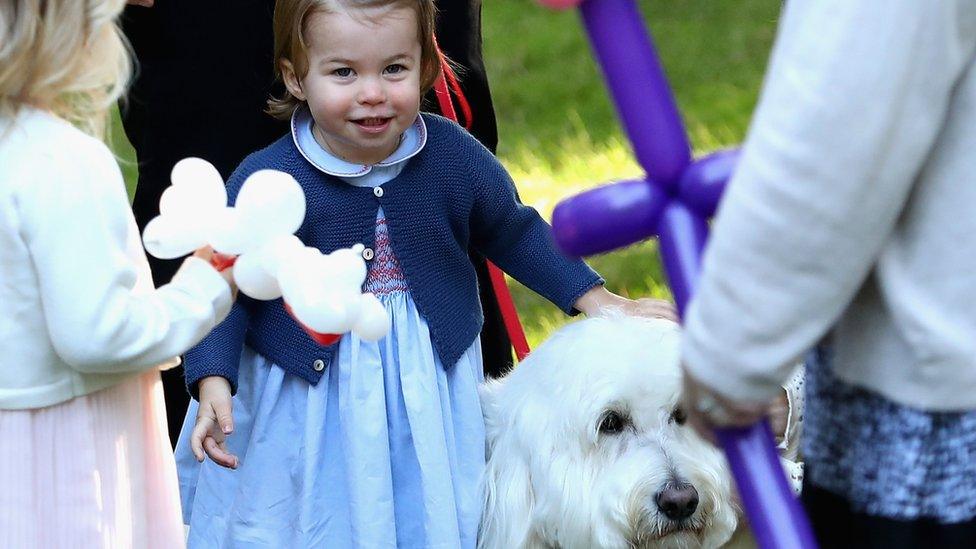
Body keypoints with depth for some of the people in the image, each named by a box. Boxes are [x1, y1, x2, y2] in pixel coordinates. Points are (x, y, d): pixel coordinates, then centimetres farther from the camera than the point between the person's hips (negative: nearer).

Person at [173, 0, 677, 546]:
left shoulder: (454, 155, -9)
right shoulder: (265, 181, -18)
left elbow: (514, 232, 7)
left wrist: (598, 301, 4)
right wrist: (214, 384, -24)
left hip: (431, 394, 3)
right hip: (306, 397, -2)